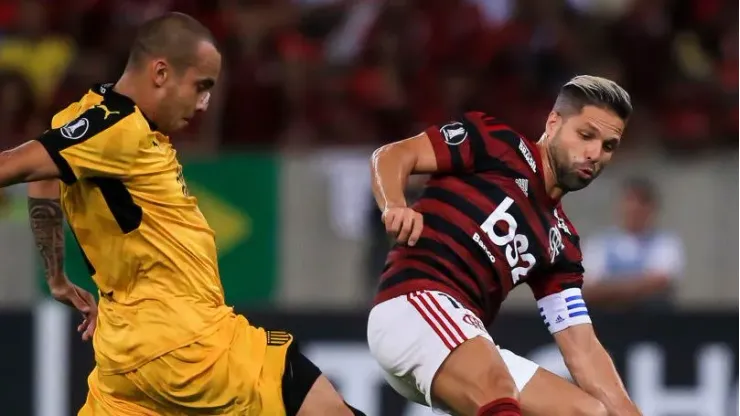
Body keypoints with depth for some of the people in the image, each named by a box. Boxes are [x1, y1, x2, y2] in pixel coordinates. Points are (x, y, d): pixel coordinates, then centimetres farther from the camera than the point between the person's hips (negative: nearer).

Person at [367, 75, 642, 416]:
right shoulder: (496, 143, 7)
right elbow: (392, 156, 1)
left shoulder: (561, 242, 23)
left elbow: (583, 350, 19)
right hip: (414, 302, -8)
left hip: (464, 337, 8)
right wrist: (394, 206, -22)